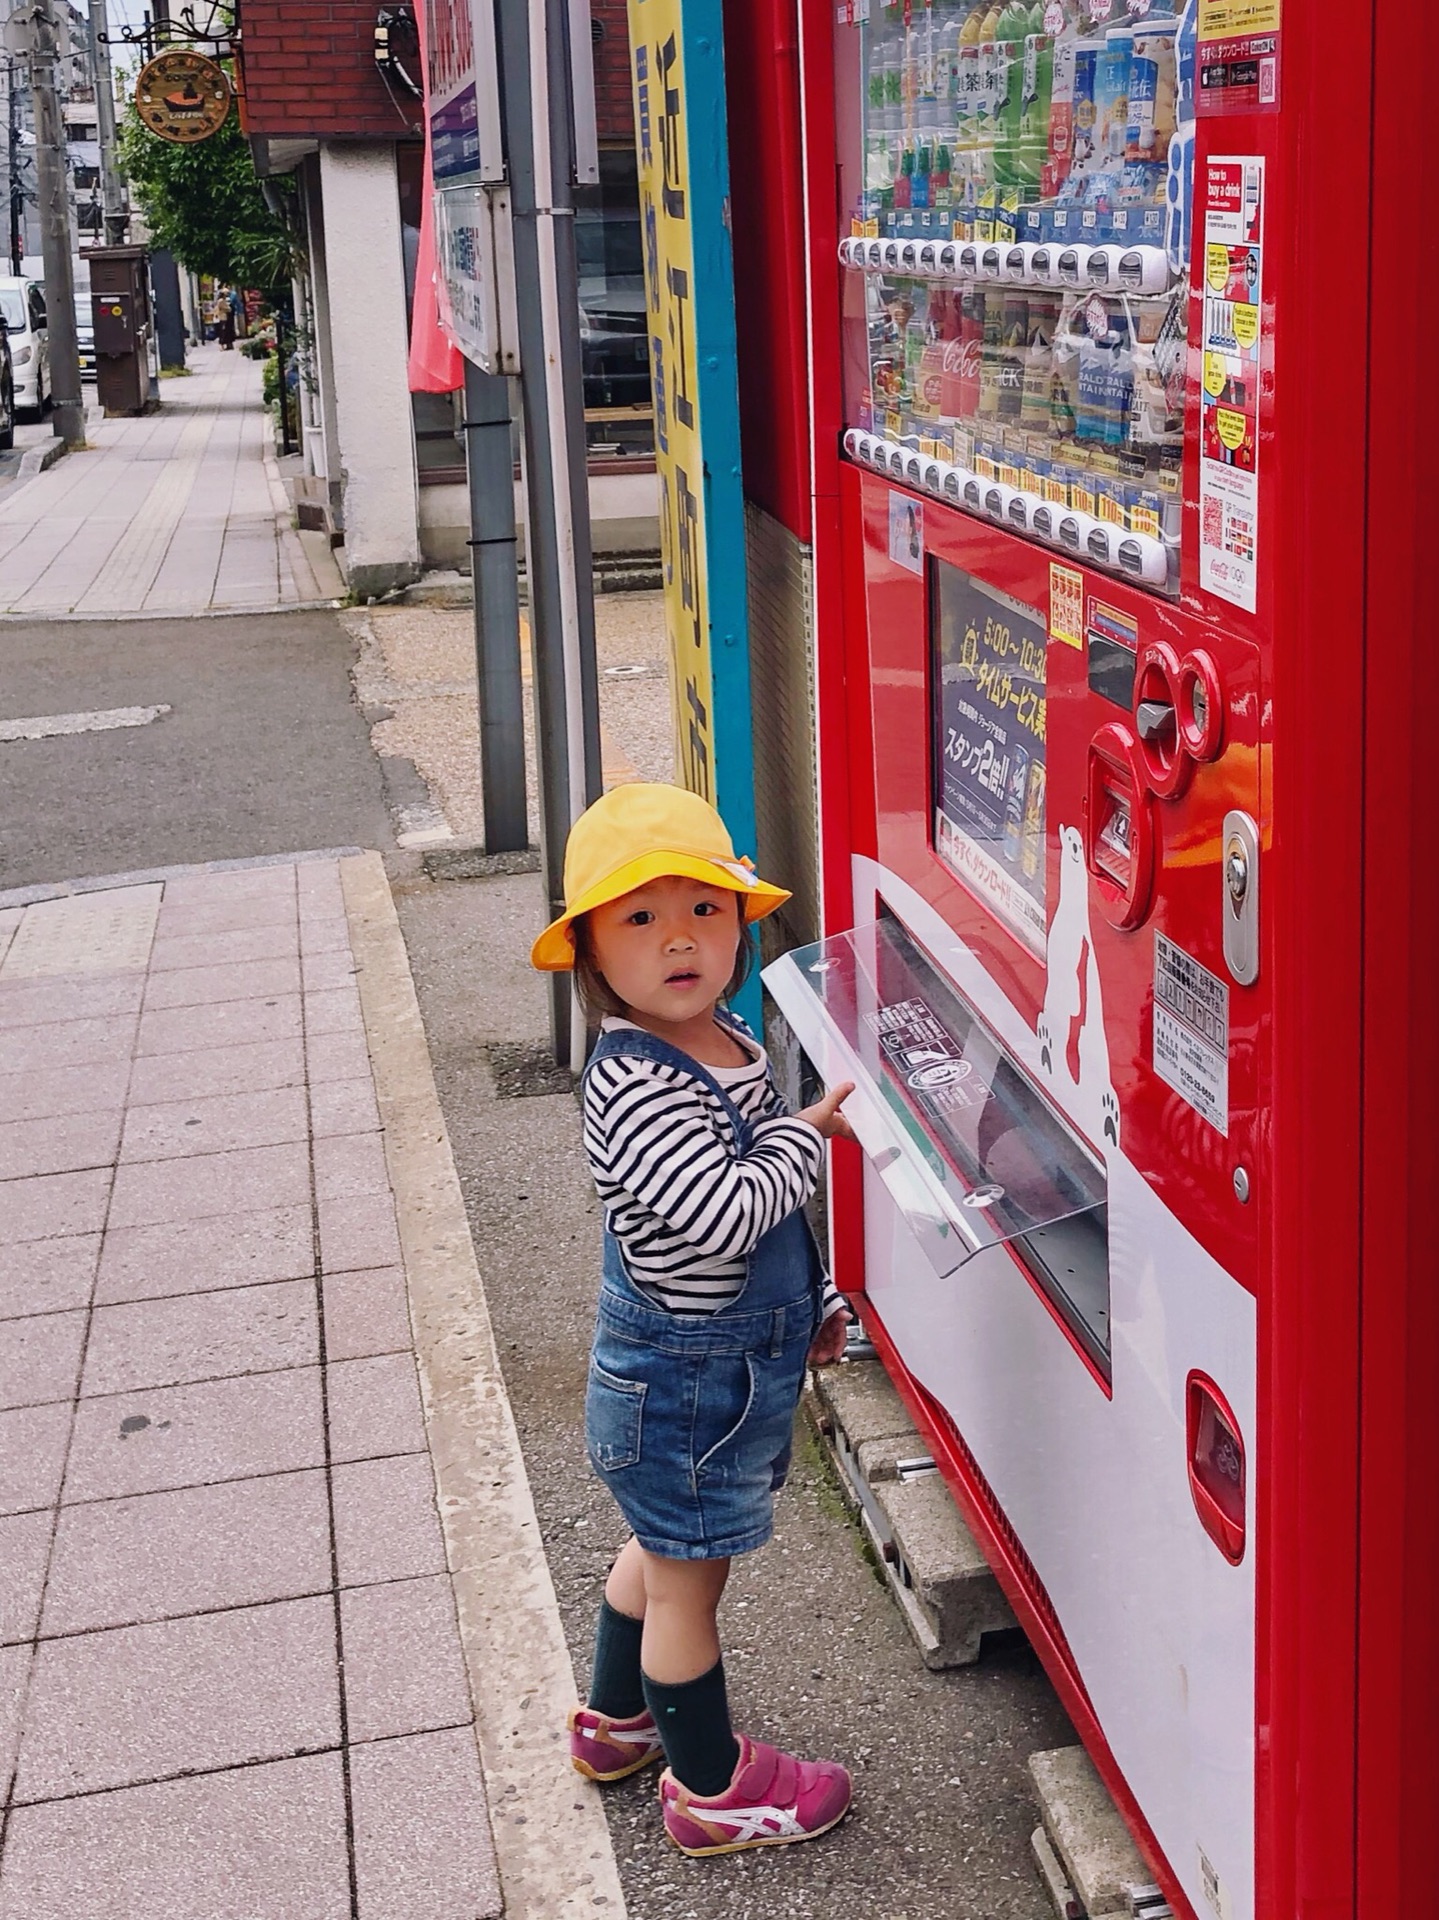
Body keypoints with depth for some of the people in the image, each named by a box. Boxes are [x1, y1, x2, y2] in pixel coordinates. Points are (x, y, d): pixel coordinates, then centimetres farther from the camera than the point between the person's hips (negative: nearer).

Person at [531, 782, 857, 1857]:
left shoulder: (727, 1040, 1)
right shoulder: (634, 1083, -29)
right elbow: (725, 1210, -38)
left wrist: (810, 1299, 18)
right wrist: (812, 1128, -23)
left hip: (743, 1358, 9)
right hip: (684, 1383, -9)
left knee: (667, 1546, 26)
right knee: (689, 1575, 9)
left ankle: (616, 1719, 47)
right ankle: (711, 1787, 27)